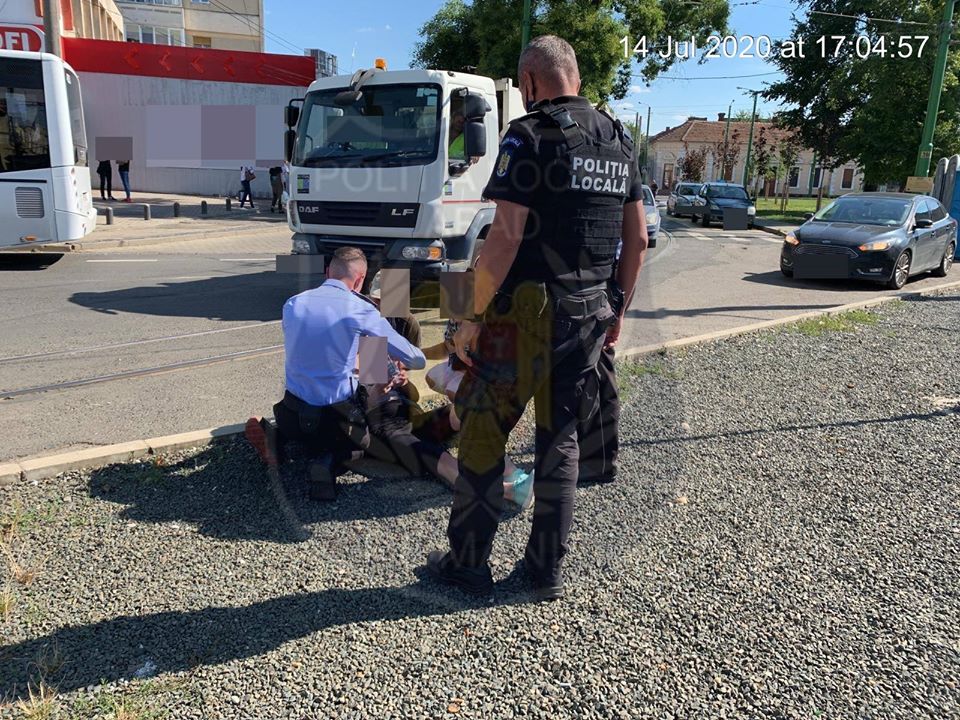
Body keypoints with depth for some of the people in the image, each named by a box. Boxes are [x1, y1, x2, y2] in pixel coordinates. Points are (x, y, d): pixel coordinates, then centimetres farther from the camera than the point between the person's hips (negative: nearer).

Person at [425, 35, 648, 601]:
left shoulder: (530, 135, -9)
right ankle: (548, 569, 23)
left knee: (483, 430, 6)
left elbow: (506, 236, -18)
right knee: (561, 436, 14)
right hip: (590, 314, 7)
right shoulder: (620, 140, 12)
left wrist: (474, 317, -13)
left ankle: (468, 562, 16)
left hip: (528, 309, -7)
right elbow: (638, 239, 14)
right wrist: (617, 309, 22)